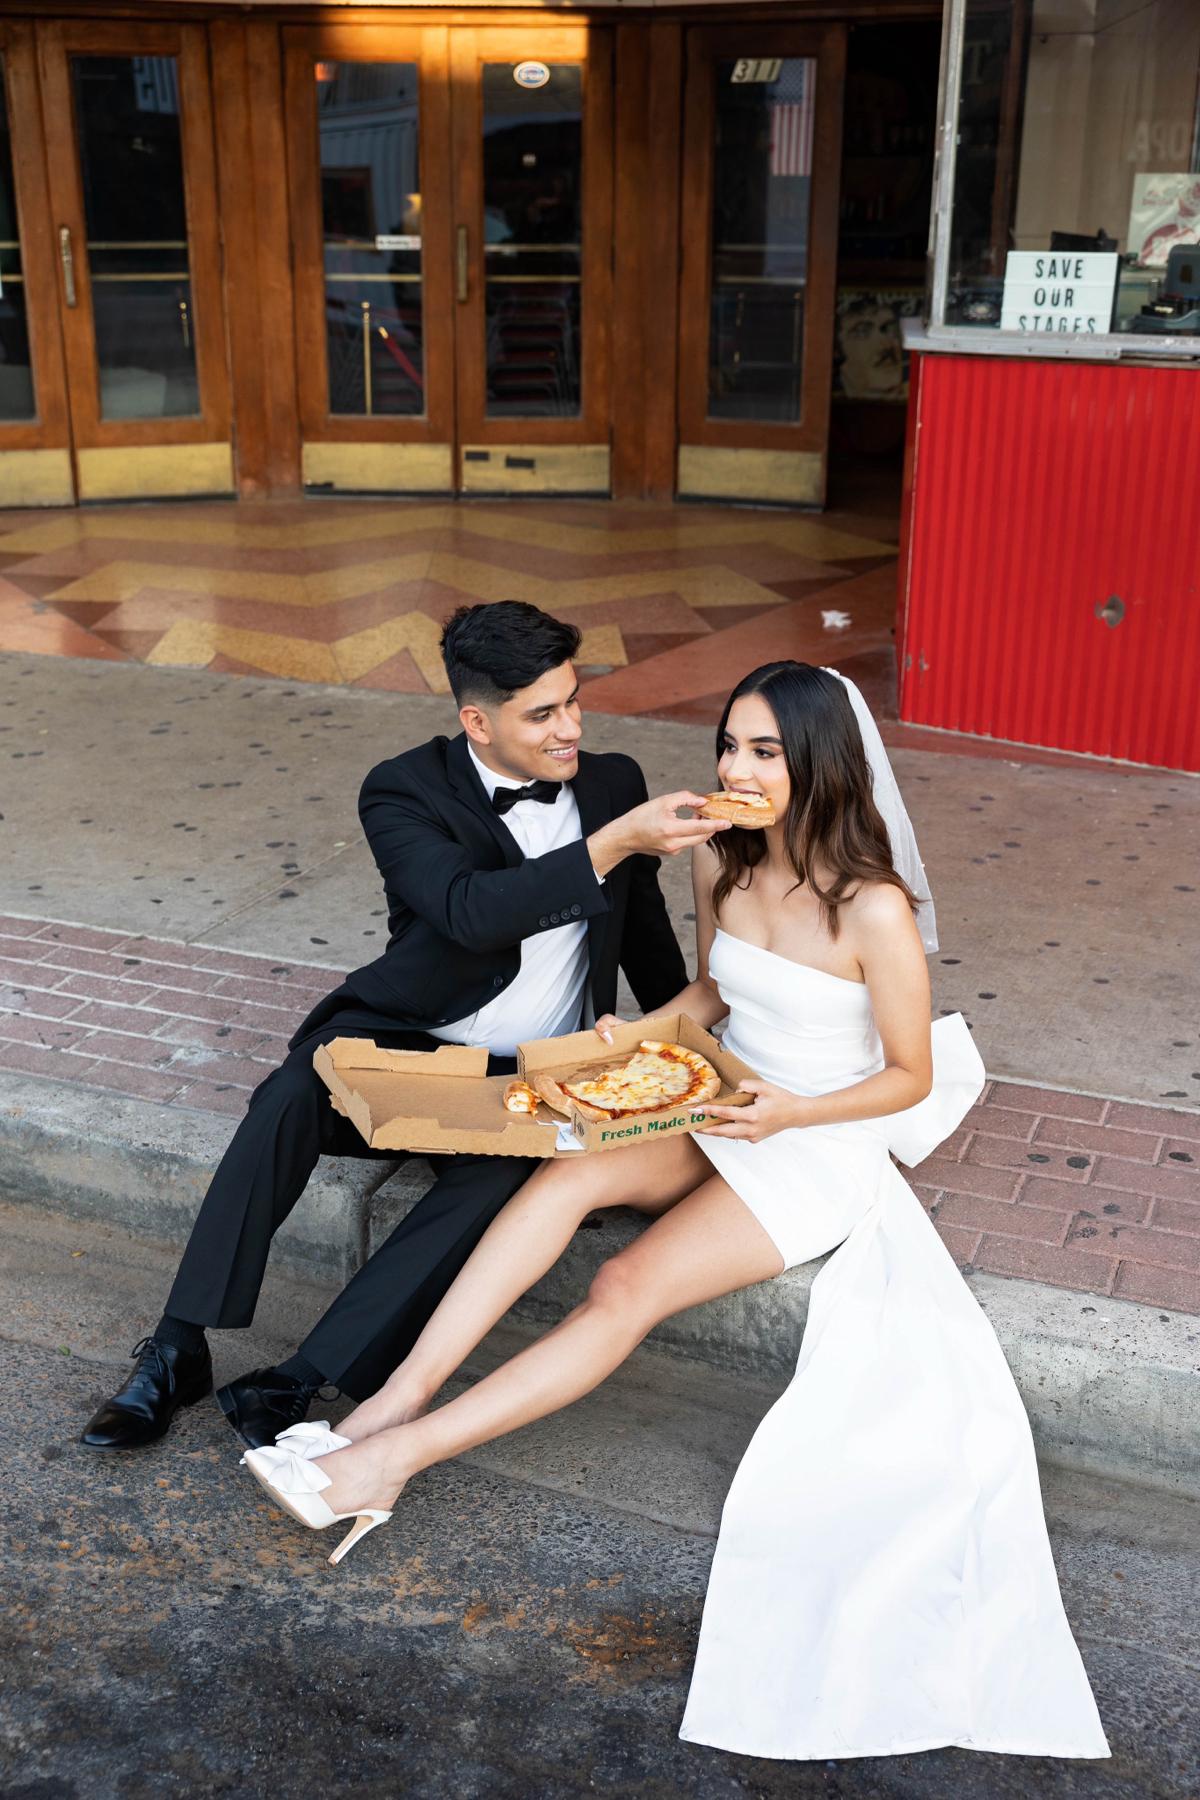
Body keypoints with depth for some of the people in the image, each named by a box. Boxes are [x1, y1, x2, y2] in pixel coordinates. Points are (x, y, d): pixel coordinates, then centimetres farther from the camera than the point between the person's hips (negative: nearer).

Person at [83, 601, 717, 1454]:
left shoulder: (612, 783, 6)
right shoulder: (406, 791, -7)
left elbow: (646, 933, 22)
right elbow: (470, 910, -27)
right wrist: (615, 844, -33)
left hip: (534, 1078, 2)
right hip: (405, 1040, -1)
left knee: (501, 1176, -31)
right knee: (290, 1099, -31)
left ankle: (301, 1380, -28)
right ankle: (178, 1350, -20)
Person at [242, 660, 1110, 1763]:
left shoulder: (875, 909, -21)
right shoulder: (722, 860, -1)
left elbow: (910, 1076, -11)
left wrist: (788, 1114, -23)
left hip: (824, 1146, -6)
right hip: (721, 1106, 6)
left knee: (628, 1289, -24)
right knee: (568, 1174, -25)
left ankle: (402, 1454, -22)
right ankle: (395, 1403, -28)